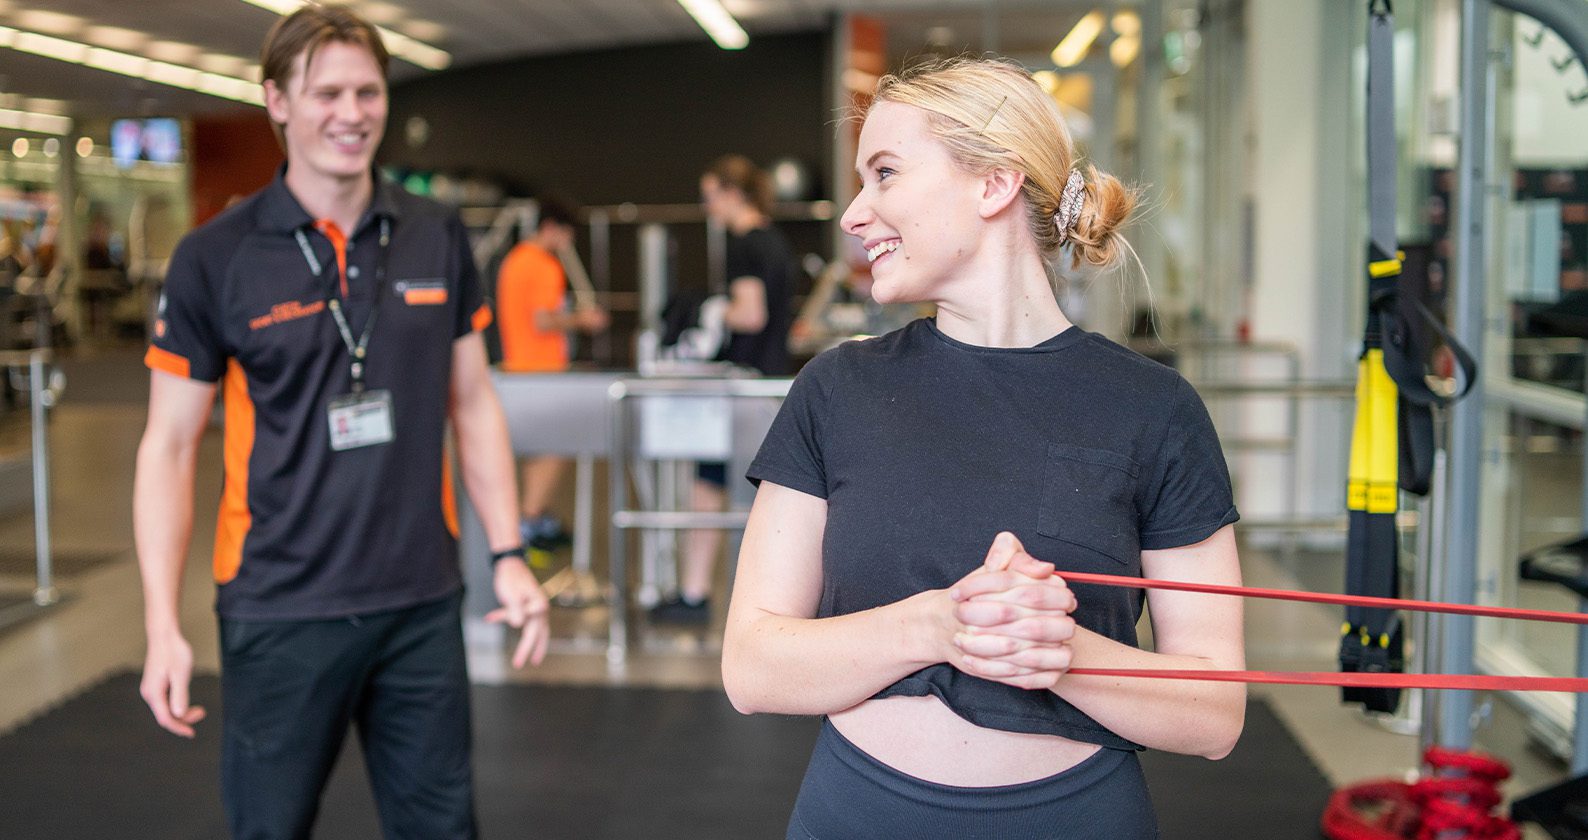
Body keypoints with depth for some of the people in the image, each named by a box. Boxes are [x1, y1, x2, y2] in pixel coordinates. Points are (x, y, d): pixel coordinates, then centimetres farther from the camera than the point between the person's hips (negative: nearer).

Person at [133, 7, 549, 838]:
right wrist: (162, 624, -11)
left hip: (422, 601, 3)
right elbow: (169, 445, -4)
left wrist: (508, 555, 3)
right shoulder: (214, 256, -6)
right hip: (280, 608, -2)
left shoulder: (437, 238, 3)